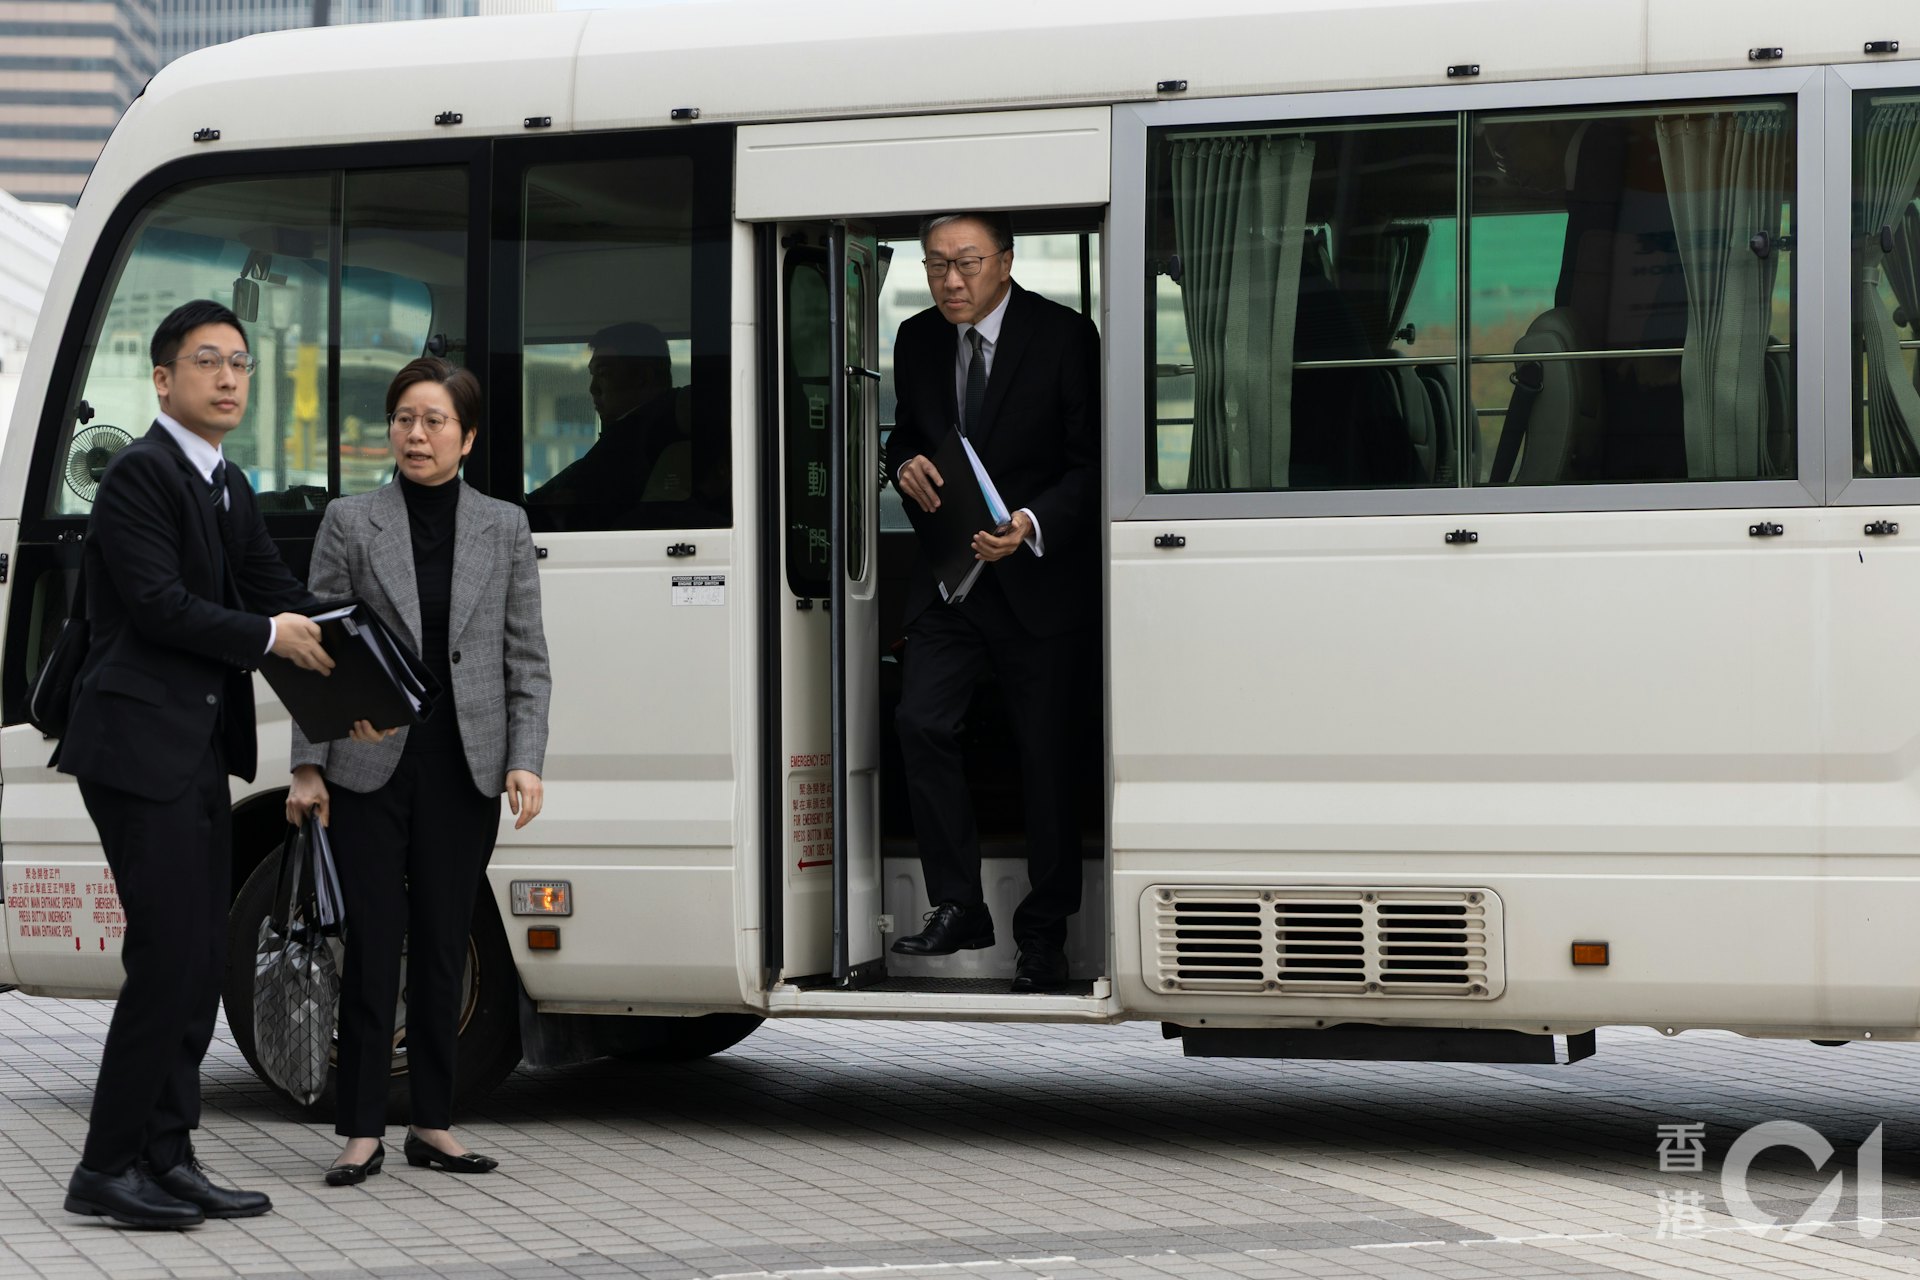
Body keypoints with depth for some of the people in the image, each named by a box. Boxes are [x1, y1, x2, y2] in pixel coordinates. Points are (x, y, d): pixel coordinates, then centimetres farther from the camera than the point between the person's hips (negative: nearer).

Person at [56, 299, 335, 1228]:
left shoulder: (228, 489, 18)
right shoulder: (140, 473, -10)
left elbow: (283, 595, 14)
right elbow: (159, 605, -18)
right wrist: (268, 637, -9)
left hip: (199, 756, 9)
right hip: (140, 749, -9)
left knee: (200, 964, 9)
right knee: (168, 957, -11)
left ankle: (166, 1158, 14)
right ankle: (107, 1169, -5)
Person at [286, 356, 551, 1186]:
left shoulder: (504, 528, 8)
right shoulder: (350, 523, 3)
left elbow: (526, 658, 7)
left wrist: (526, 761, -4)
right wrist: (307, 766, -5)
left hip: (465, 769, 2)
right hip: (369, 766, -2)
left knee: (444, 946, 7)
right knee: (374, 944, -2)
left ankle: (434, 1124, 16)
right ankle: (362, 1131, 4)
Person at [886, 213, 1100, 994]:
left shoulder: (1063, 338, -9)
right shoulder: (918, 340, 6)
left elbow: (1091, 462, -10)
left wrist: (1031, 525, -25)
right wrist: (907, 467, -4)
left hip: (1040, 575, -4)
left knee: (1047, 755, 1)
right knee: (920, 723, -12)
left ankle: (1043, 935, 13)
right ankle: (958, 907, -1)